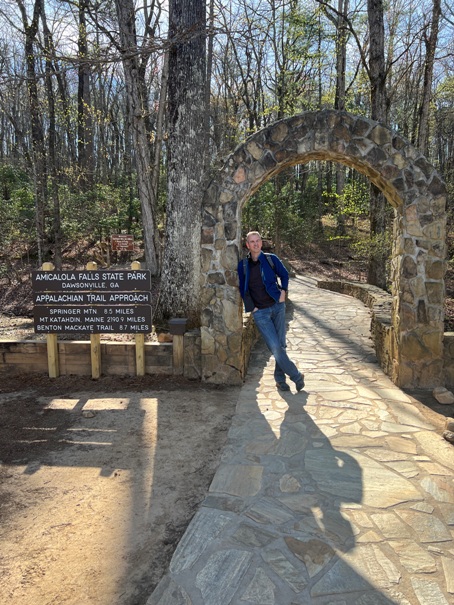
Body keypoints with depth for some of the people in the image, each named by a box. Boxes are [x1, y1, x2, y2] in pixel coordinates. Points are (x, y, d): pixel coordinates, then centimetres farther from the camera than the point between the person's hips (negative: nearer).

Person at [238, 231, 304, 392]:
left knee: (281, 345, 4)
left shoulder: (271, 259, 2)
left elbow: (284, 274, 15)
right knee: (275, 347, -9)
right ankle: (296, 376, 7)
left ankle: (280, 379, 20)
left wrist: (283, 291, 2)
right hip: (260, 312, -1)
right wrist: (251, 307, 1)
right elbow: (242, 288, 8)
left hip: (277, 306, 1)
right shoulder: (243, 265, 1)